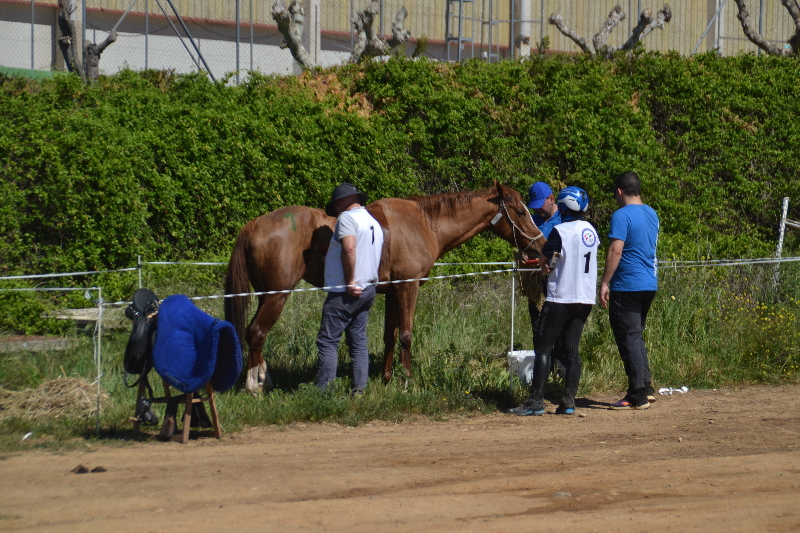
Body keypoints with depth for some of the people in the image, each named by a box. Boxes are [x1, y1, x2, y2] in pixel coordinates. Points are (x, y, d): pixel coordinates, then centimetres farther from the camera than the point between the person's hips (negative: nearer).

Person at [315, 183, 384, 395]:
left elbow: (349, 249, -25)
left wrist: (350, 282, -20)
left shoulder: (347, 217, -10)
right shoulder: (374, 223, 18)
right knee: (358, 342, 11)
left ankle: (323, 390, -10)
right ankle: (359, 389, 7)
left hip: (345, 292, -9)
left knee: (327, 341, -6)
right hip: (368, 290, 9)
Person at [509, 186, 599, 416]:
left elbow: (547, 264, -10)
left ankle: (536, 401, -6)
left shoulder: (560, 231, -14)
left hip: (561, 298, -7)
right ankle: (568, 402, 3)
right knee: (571, 349, 8)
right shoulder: (591, 231, 8)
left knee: (543, 348, -2)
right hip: (586, 297, 7)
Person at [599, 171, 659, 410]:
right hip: (649, 284, 8)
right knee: (636, 336, 19)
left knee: (629, 339, -3)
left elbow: (615, 251, -20)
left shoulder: (622, 216, -15)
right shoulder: (651, 214, 11)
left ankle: (637, 396, -2)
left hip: (627, 287, -8)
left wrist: (604, 283, -16)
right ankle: (646, 388, 17)